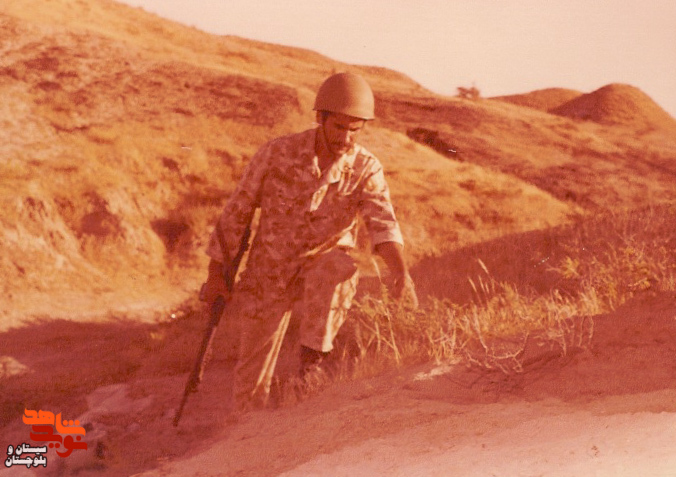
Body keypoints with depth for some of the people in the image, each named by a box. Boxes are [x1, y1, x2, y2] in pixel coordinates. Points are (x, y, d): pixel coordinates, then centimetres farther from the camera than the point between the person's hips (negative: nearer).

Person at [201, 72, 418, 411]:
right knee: (252, 377, 3)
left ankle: (312, 356, -18)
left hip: (320, 264, 0)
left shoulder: (366, 169, -11)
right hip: (269, 277, 0)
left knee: (337, 267, -36)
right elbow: (237, 211, -4)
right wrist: (216, 273, -1)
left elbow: (382, 223, -26)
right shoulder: (276, 154, -13)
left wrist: (400, 272, -45)